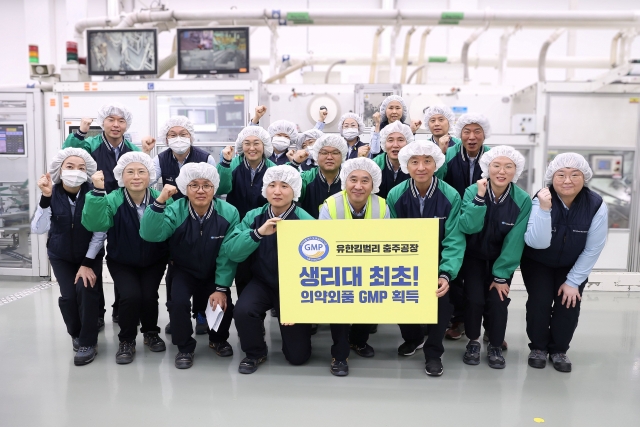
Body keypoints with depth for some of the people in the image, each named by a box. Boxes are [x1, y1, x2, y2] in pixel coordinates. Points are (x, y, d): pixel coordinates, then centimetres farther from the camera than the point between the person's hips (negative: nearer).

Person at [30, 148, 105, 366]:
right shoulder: (52, 194, -16)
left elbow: (100, 232, -17)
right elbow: (38, 229, -27)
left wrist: (87, 263, -19)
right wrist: (45, 198, -38)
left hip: (90, 253, -1)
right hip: (61, 255, 2)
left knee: (86, 289, -20)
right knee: (68, 295, -11)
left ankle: (88, 342, -1)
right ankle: (77, 333, 20)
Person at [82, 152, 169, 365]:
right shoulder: (113, 200, -16)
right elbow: (94, 224, -34)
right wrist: (98, 192, -44)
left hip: (154, 261, 1)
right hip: (122, 263, -1)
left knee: (149, 295, -18)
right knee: (131, 295, -22)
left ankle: (151, 333, 15)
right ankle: (126, 340, 6)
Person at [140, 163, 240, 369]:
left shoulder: (229, 213, -17)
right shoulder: (175, 211, -16)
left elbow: (228, 255, -16)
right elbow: (150, 235, -33)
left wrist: (221, 288, -19)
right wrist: (159, 202, -43)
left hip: (214, 274, 0)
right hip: (184, 272, 0)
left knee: (224, 304, -19)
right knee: (178, 302, -26)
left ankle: (218, 339, 18)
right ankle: (185, 348, 3)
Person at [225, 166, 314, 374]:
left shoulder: (306, 221, -15)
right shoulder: (254, 216, -6)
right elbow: (232, 252, -18)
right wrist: (258, 233, -33)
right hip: (262, 283, 2)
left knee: (298, 355, -3)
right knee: (242, 310, -29)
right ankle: (255, 353, 3)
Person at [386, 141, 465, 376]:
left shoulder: (451, 196, -16)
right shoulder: (395, 195, -12)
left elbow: (454, 240, -20)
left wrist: (446, 274, -34)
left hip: (437, 262, -1)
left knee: (442, 295, -24)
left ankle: (433, 352, 4)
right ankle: (412, 337, 21)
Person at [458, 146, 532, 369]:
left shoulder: (523, 200, -16)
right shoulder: (472, 192, -16)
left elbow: (515, 241, -15)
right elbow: (467, 228, -27)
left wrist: (501, 275, -14)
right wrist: (479, 198, -35)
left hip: (502, 259, 1)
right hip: (474, 256, 0)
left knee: (497, 301, -9)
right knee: (475, 299, -12)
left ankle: (495, 346, 17)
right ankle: (473, 342, 15)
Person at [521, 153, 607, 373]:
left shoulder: (596, 205, -22)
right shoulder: (541, 200, -25)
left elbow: (593, 249, -14)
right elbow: (537, 243, -35)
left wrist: (573, 281, -12)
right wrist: (544, 209, -45)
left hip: (574, 265, 1)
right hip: (537, 262, -1)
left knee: (569, 304, -8)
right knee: (539, 301, -13)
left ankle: (559, 350, 17)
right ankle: (538, 347, 13)